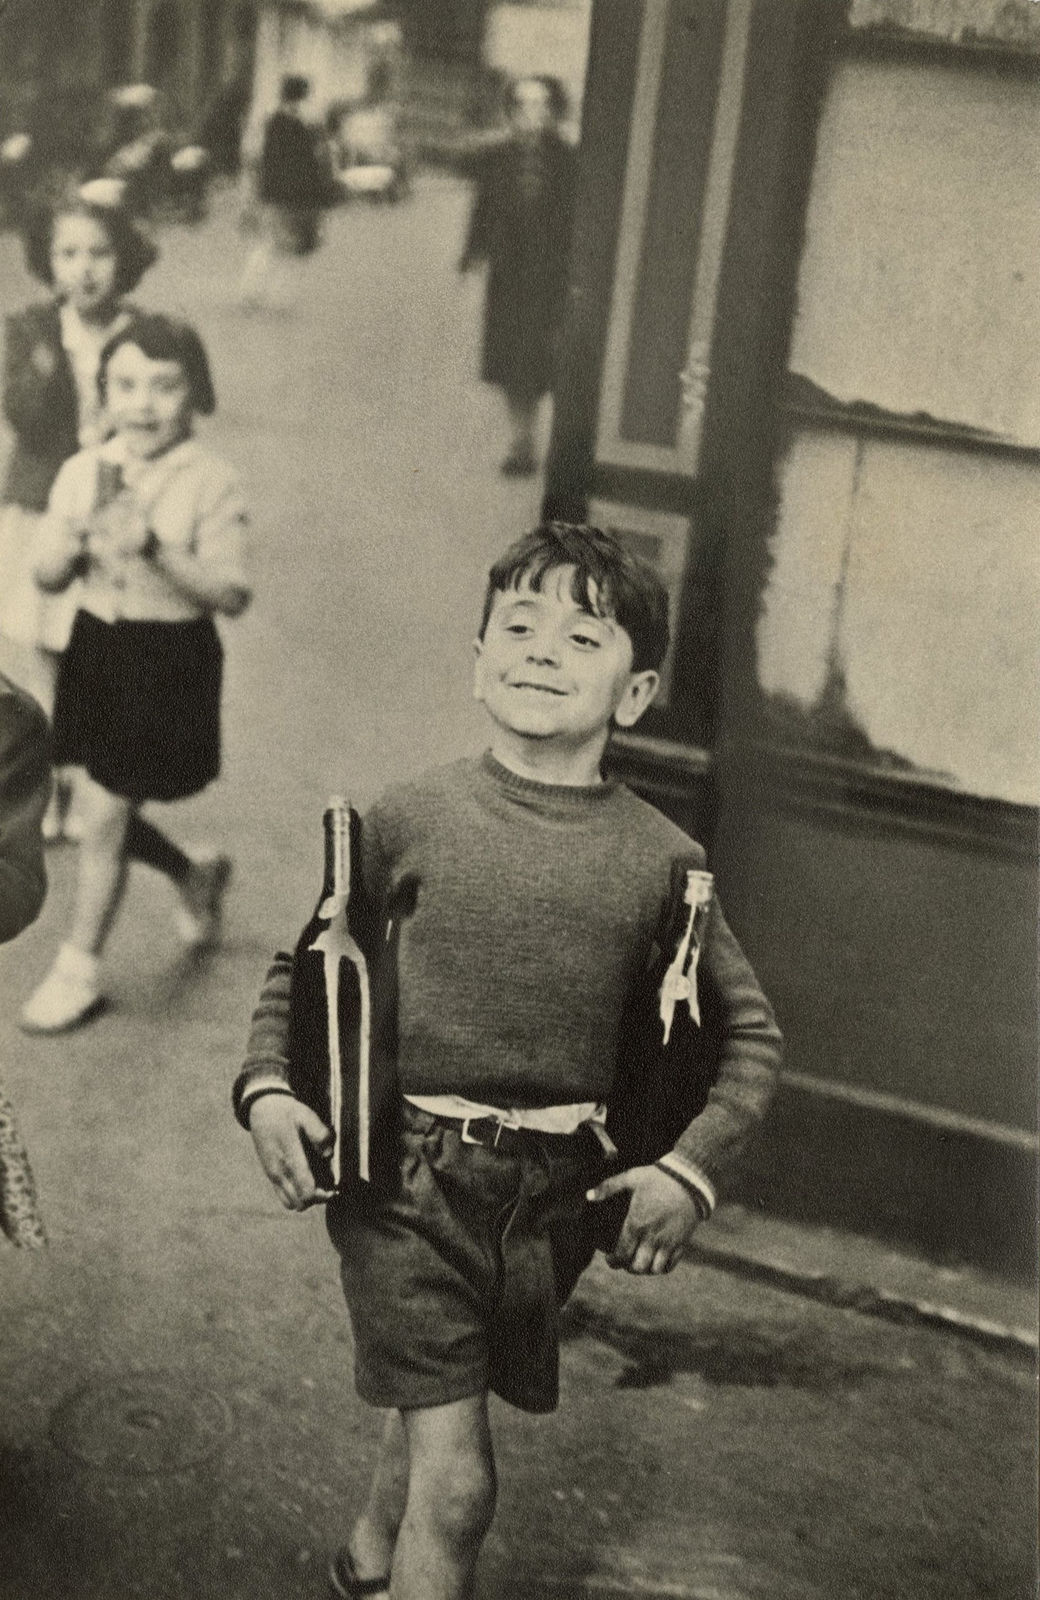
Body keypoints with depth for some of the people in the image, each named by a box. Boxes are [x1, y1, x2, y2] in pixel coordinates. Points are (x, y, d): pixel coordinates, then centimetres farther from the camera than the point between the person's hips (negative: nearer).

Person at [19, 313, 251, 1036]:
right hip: (97, 650, 6)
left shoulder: (212, 484, -13)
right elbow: (46, 575, 2)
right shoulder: (83, 471, 0)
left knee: (104, 818, -1)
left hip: (169, 660, -5)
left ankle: (79, 969, 17)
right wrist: (78, 537, -19)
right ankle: (196, 878, 44)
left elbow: (233, 593, -18)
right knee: (110, 811, 14)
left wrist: (157, 549, -29)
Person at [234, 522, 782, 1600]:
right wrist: (265, 1087, -7)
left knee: (434, 1399, 24)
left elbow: (749, 1033, 5)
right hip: (405, 1171, -2)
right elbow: (303, 967, 8)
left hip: (557, 1190, 3)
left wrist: (691, 1168, -6)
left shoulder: (662, 861, -4)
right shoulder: (410, 818, -5)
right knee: (457, 1480, -7)